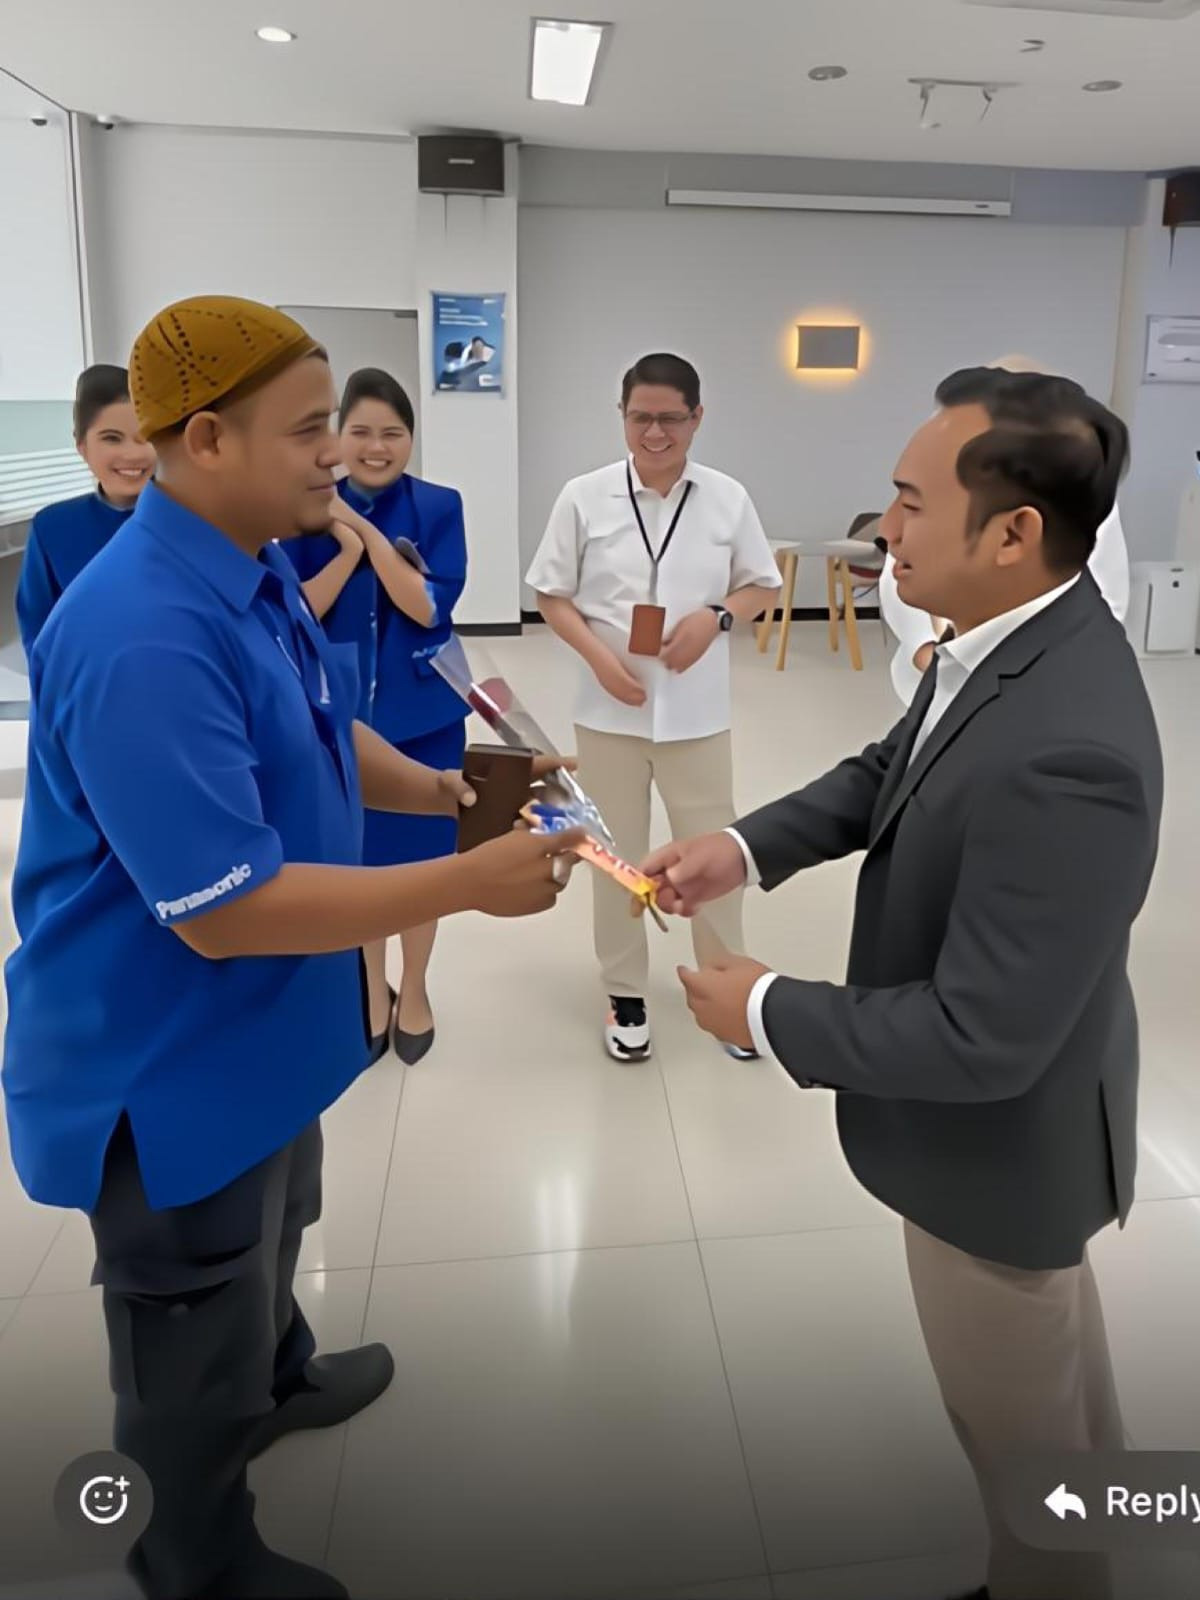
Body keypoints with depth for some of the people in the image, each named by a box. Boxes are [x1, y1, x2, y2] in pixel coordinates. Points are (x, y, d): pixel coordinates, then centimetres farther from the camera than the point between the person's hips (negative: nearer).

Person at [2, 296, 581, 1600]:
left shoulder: (252, 572, 0)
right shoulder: (147, 638, -33)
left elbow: (319, 737, 12)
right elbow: (225, 911, -33)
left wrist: (446, 791, -4)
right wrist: (471, 881, -29)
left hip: (255, 1029, 9)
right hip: (171, 1063, -9)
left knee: (268, 1240, 34)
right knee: (196, 1347, 16)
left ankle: (280, 1377, 63)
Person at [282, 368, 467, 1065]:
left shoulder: (439, 506, -4)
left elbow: (429, 607, -15)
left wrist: (368, 534, -23)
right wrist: (346, 554, -22)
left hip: (422, 712, -1)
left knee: (419, 854, 9)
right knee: (356, 857, 12)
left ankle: (414, 992, 30)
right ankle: (372, 991, 33)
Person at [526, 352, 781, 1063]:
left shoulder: (728, 498, -3)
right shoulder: (586, 497, -5)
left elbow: (763, 586, 7)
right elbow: (553, 596, 1)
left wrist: (716, 617, -13)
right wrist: (598, 656, -15)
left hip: (697, 710, 0)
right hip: (610, 708, 0)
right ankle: (626, 993, 31)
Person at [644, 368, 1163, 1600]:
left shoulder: (1065, 752, -39)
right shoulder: (1010, 640, -10)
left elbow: (980, 1039, -33)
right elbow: (891, 773, 6)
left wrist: (768, 1013, -21)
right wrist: (745, 846, -7)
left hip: (999, 1135, -9)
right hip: (1011, 1106, 9)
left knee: (1010, 1408, 21)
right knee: (1049, 1357, 34)